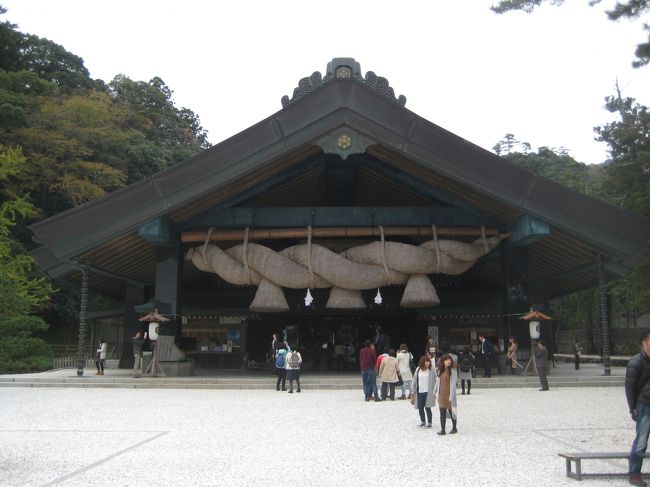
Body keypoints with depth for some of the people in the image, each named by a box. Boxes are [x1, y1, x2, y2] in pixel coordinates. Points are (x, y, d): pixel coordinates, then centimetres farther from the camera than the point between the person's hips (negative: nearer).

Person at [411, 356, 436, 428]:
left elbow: (434, 381, -6)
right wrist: (414, 391, 8)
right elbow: (415, 381, 9)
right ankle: (422, 422, 29)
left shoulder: (432, 371, -6)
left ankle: (429, 423, 13)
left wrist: (434, 392, -11)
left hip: (428, 392, -4)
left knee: (427, 407, -1)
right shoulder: (418, 370, 5)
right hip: (419, 392, 4)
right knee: (420, 408, 10)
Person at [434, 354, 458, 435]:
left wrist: (451, 396, -18)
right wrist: (435, 391, 20)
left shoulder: (452, 370, -10)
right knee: (442, 412, 3)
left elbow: (453, 384, -13)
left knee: (451, 411, 8)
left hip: (449, 394, -4)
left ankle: (454, 428, 24)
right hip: (441, 394, 5)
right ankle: (442, 430, 6)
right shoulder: (440, 370, 7)